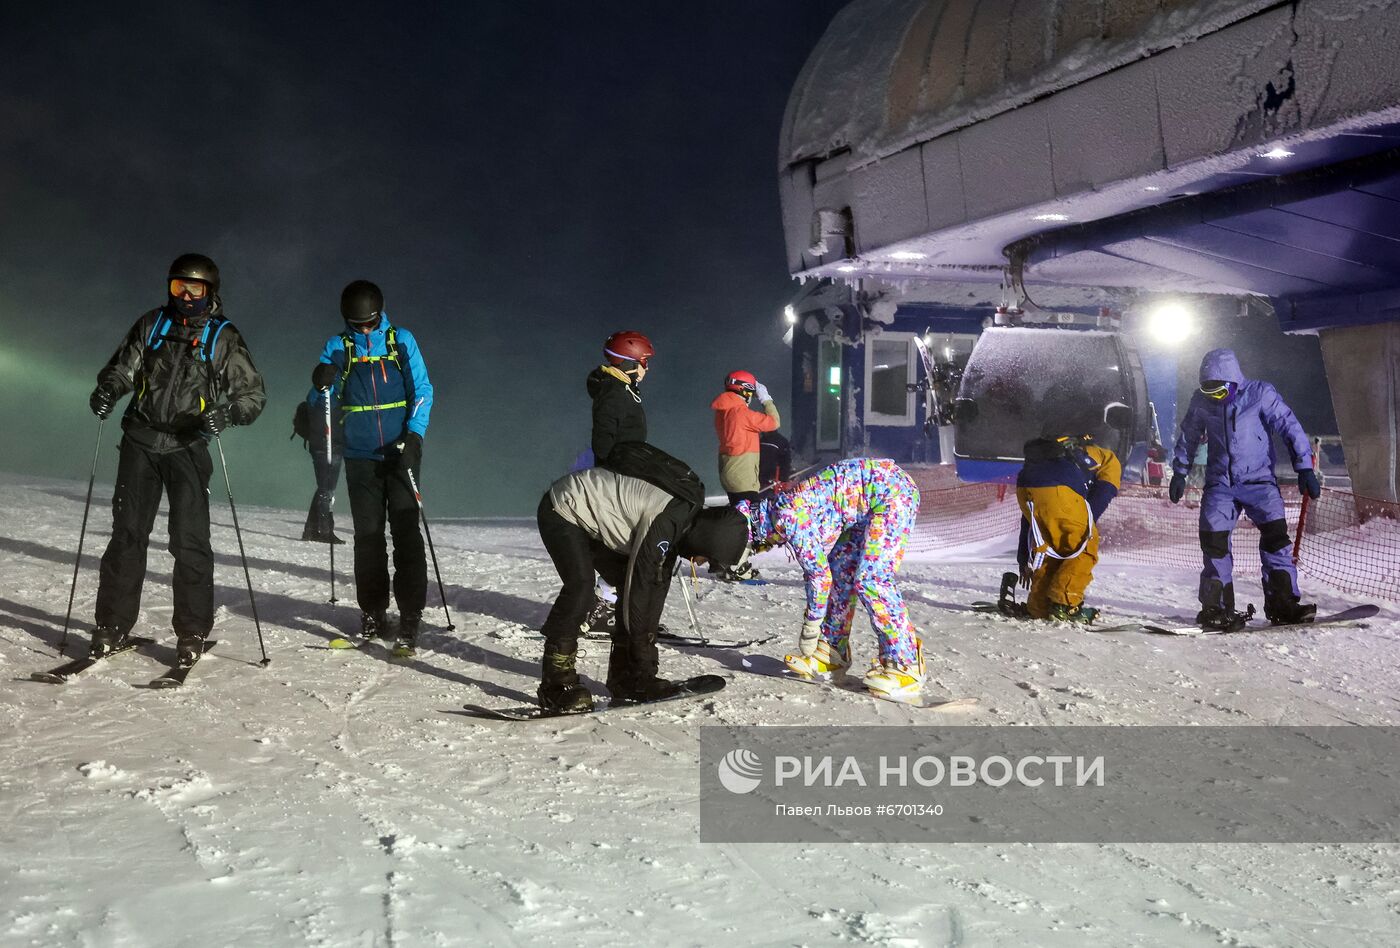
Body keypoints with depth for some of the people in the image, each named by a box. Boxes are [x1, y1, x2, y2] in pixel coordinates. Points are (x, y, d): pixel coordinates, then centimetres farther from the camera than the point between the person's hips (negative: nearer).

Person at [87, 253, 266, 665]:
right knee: (127, 534, 2)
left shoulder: (224, 336, 3)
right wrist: (107, 388, -10)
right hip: (140, 441, 3)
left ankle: (192, 632, 0)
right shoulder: (152, 324, 12)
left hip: (187, 446, -3)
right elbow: (123, 365, 13)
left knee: (190, 541, -7)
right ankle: (112, 625, 10)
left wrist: (225, 412, -20)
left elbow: (254, 394, 0)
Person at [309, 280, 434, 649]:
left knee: (406, 534, -6)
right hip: (360, 456, 2)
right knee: (367, 536, 5)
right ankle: (372, 613, 15)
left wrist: (414, 435, -12)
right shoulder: (337, 347, 6)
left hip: (400, 453, -2)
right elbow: (319, 405, 5)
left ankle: (410, 618, -4)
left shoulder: (402, 340, 3)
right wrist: (321, 386, -18)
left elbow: (422, 390, 2)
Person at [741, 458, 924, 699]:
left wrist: (810, 627, -3)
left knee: (870, 581, -15)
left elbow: (820, 574, -15)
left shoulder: (787, 517, -20)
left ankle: (905, 667, -10)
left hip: (892, 491, -10)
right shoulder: (778, 511, 8)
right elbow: (819, 569, 16)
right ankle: (833, 653, 21)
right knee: (839, 571, 12)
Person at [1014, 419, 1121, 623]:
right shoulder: (1109, 460, 32)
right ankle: (1064, 604, 5)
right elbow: (1098, 500, 13)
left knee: (1047, 549, 22)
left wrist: (1024, 558, 39)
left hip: (1024, 488, 5)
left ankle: (1038, 608, 19)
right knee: (1086, 548, 12)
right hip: (1058, 491, -5)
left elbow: (1029, 517, 39)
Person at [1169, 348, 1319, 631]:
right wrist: (1179, 473, 18)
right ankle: (1216, 608, 4)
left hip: (1259, 479, -2)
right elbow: (1188, 437, 16)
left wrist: (1305, 469, -13)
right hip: (1220, 484, 2)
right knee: (1214, 541, -6)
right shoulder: (1201, 401, 1)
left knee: (1275, 536, -13)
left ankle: (1283, 602, -7)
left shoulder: (1260, 393, -8)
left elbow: (1290, 427, -8)